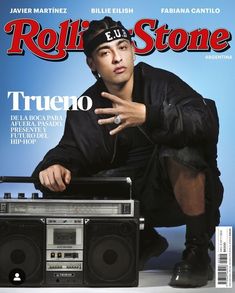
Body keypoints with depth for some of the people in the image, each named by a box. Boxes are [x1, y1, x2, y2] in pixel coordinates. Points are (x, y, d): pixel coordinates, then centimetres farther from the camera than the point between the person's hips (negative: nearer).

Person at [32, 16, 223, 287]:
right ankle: (146, 241, 12)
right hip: (136, 196, 5)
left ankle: (198, 251, -13)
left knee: (181, 147, -33)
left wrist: (147, 115, -42)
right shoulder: (87, 107, 1)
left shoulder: (161, 82, -13)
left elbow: (207, 121, -28)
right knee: (71, 189, -12)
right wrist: (56, 165, -28)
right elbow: (70, 151, -3)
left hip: (187, 194, -4)